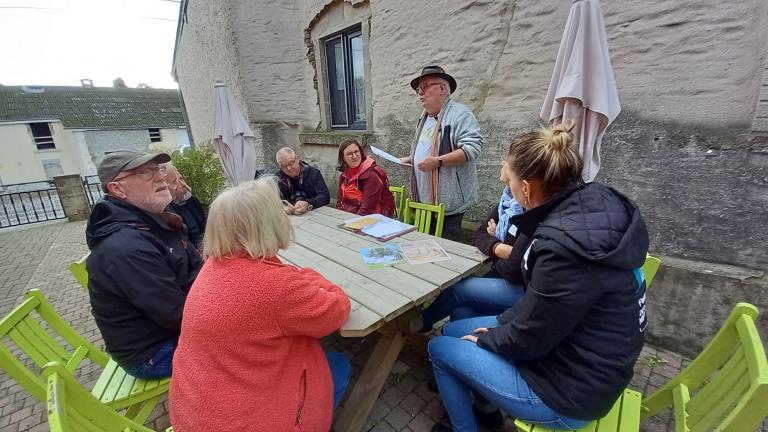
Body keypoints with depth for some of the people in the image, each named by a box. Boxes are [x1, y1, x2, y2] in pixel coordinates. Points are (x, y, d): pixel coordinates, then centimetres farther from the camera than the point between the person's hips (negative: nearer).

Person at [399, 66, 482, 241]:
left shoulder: (460, 113, -11)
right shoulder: (425, 117, 18)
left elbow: (472, 147, -21)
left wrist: (438, 161, -27)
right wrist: (410, 159, 13)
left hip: (449, 201, -8)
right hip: (426, 200, 9)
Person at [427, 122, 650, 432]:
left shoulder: (565, 245, -35)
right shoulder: (593, 203, -6)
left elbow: (528, 340, -22)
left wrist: (484, 339, -3)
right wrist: (501, 324, 5)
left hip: (570, 391, -8)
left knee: (439, 349, 4)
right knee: (453, 330, 14)